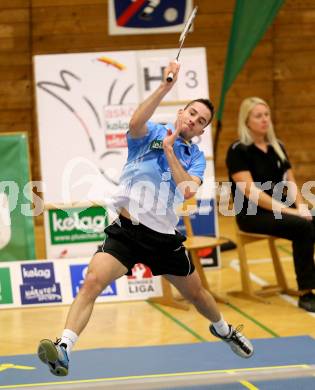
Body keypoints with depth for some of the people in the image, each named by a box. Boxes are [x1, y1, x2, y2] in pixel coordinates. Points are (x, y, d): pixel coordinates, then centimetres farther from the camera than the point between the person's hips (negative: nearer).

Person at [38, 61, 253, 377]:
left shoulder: (196, 157, 9)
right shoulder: (150, 134, 1)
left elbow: (187, 191, -11)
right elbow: (135, 122, -26)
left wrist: (169, 150, -11)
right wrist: (165, 86, -32)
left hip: (164, 237, 4)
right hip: (126, 230, -4)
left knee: (196, 293, 21)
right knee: (92, 281, -26)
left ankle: (223, 329, 52)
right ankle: (63, 348, -34)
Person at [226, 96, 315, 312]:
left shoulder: (277, 147, 14)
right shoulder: (238, 150, -7)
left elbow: (290, 183, 14)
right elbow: (251, 191, -15)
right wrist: (286, 210, -21)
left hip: (280, 209, 6)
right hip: (253, 214, -6)